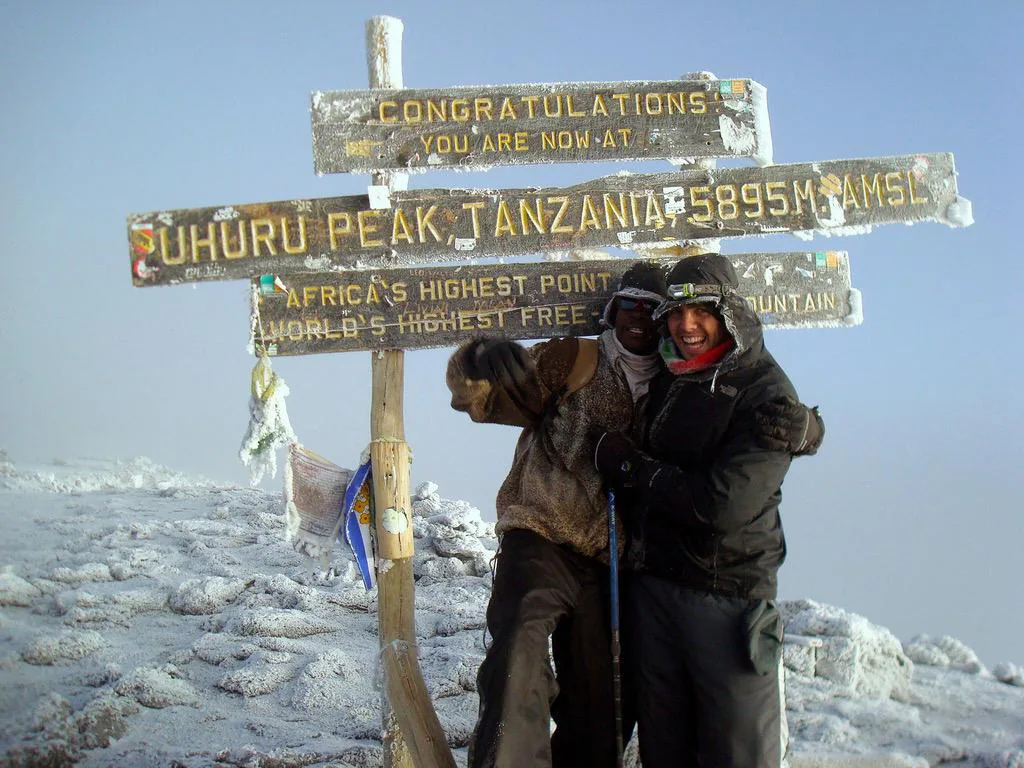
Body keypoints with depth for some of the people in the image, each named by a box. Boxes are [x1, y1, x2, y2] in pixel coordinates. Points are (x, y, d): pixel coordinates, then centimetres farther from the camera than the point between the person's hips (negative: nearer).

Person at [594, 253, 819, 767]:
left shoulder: (766, 394, -12)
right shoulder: (667, 380, 9)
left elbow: (722, 505, -21)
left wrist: (627, 464, -11)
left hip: (726, 595, -6)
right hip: (650, 583, 6)